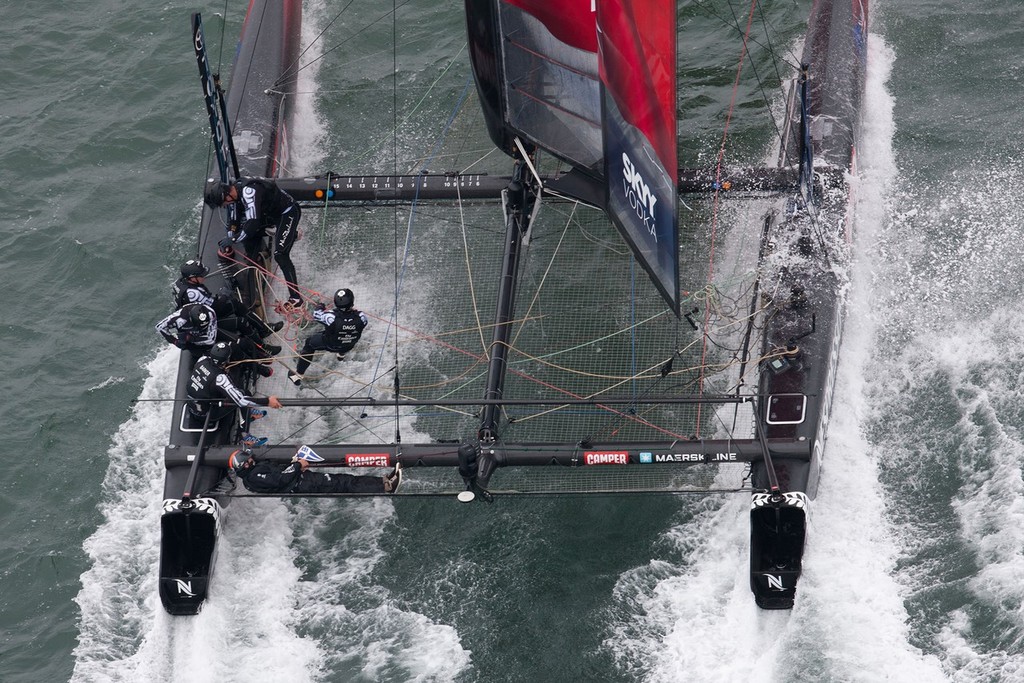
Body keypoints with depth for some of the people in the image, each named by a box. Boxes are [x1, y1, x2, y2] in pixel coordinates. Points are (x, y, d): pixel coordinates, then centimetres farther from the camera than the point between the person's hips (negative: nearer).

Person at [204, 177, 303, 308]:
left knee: (280, 255, -18)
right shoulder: (234, 193, -5)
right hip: (271, 214, 9)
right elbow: (234, 222, 4)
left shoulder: (248, 192, -34)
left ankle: (296, 298, -16)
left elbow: (252, 223, -39)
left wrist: (233, 239, -32)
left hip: (288, 212, -9)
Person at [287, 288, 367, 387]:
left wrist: (320, 307, 6)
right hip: (349, 346, 3)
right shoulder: (360, 317, -35)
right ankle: (341, 354, 65)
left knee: (310, 343, 25)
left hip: (330, 345, -3)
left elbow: (316, 315, -17)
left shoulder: (331, 316, -40)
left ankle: (298, 374, 34)